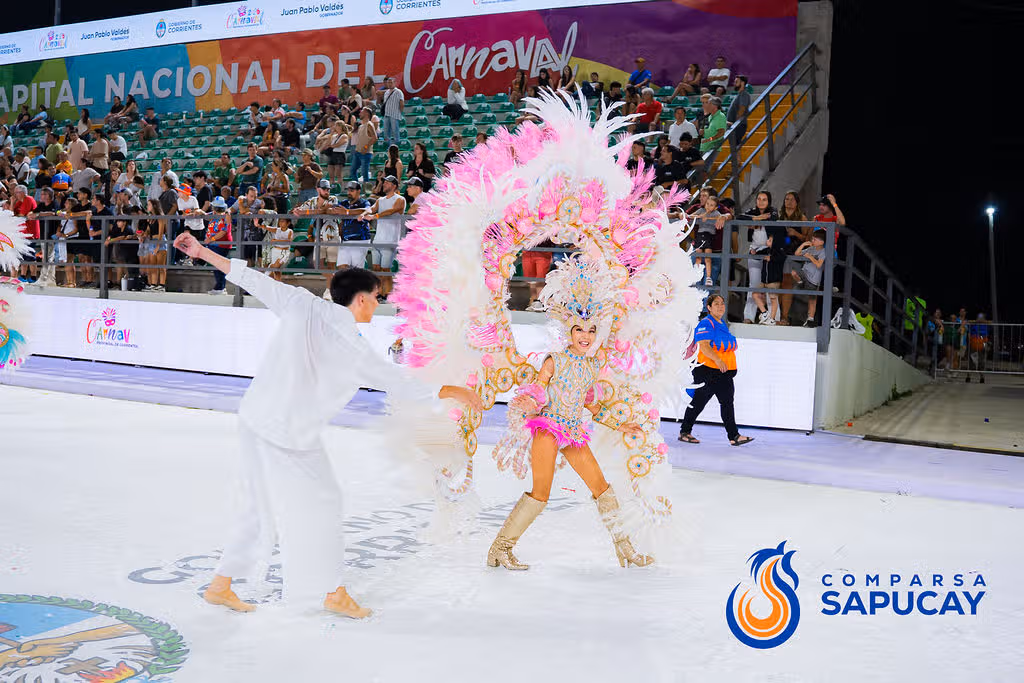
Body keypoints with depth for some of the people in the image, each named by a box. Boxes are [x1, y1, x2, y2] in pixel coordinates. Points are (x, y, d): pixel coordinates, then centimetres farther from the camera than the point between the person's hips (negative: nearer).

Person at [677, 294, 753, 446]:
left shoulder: (723, 324, 17)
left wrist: (729, 366, 26)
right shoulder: (706, 324, -11)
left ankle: (734, 436, -1)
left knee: (728, 402, 1)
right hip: (707, 371, -8)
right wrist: (717, 360, -34)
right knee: (698, 402, 1)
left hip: (724, 371, 8)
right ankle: (684, 432, 14)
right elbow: (703, 346, -23)